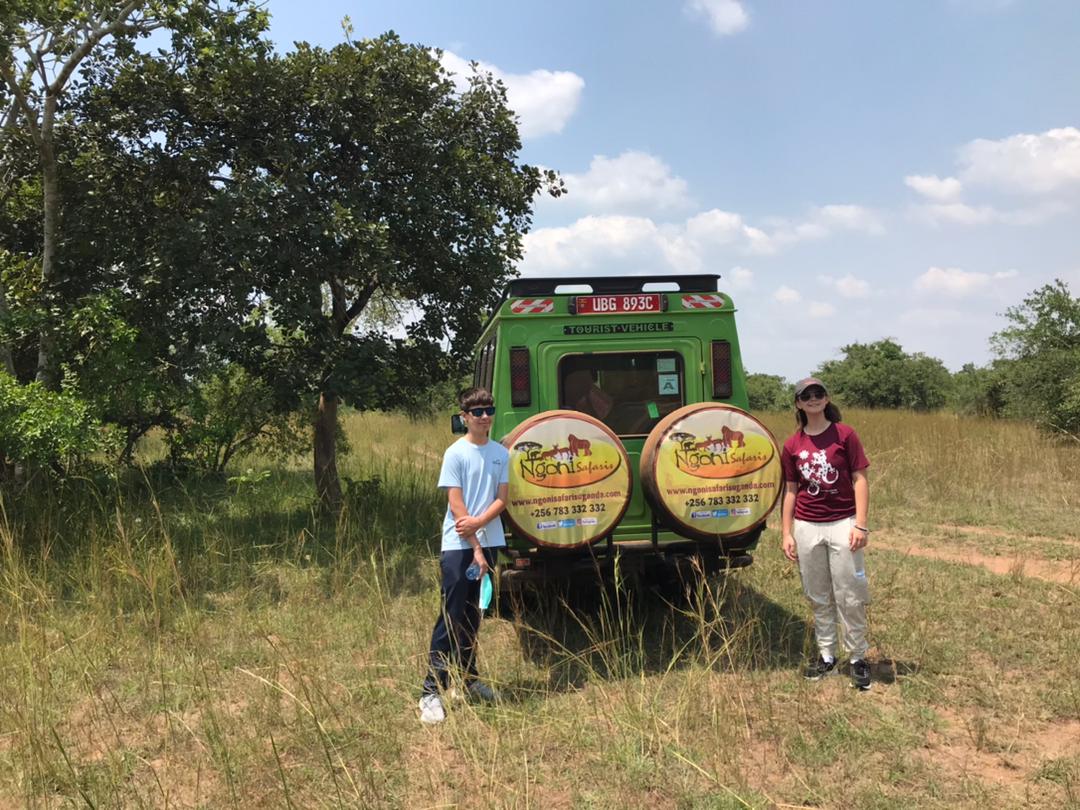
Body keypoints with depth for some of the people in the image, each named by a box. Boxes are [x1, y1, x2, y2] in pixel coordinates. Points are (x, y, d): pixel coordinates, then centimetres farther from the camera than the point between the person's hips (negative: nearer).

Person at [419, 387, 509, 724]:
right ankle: (432, 691, -2)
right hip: (458, 547, -5)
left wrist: (478, 522, -15)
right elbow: (456, 505, -10)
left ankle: (469, 678, 28)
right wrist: (475, 549, -12)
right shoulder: (456, 453, -7)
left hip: (488, 543, 5)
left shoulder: (501, 454, 7)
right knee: (451, 617, -6)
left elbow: (502, 499, 4)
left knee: (472, 616, 15)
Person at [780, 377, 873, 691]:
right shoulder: (792, 444, 5)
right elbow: (791, 490, 9)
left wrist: (861, 524, -11)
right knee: (818, 597, 12)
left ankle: (858, 658, 16)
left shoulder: (844, 434, -4)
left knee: (850, 597, 2)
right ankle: (826, 656, 25)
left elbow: (860, 479, -5)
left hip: (842, 524, -3)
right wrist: (787, 533, 6)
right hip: (807, 527, 3)